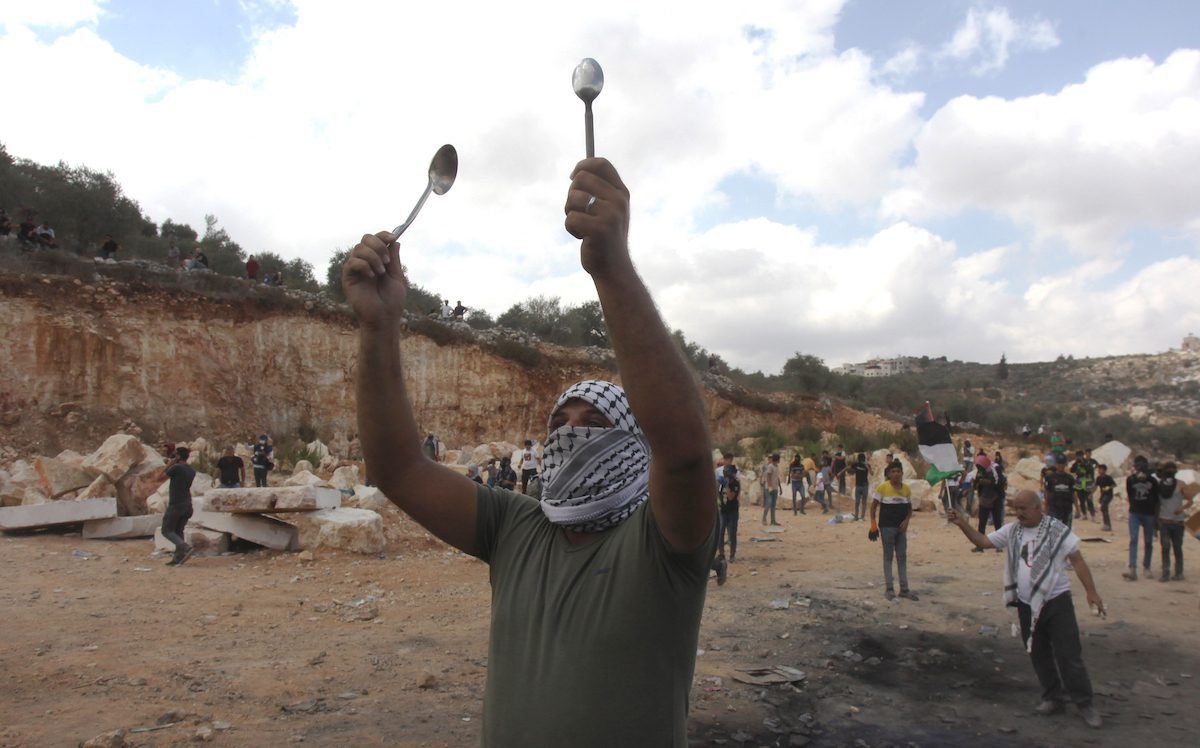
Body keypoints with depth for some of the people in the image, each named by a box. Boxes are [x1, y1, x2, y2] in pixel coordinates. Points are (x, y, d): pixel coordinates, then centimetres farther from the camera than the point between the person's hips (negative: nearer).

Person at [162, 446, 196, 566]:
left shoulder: (176, 468, -14)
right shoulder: (192, 470, 8)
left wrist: (168, 465, 10)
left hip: (175, 505, -7)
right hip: (187, 505, 7)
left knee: (167, 531, 1)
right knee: (179, 531, 13)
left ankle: (187, 548, -17)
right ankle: (178, 558, 9)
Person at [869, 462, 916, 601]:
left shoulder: (907, 489, 2)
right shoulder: (883, 488, -10)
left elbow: (909, 508, 11)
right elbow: (874, 506, -6)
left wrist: (906, 520, -7)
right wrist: (873, 524, -11)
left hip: (901, 527, 4)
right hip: (887, 526, -4)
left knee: (902, 557, 9)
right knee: (888, 557, 2)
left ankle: (904, 589, 18)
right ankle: (889, 589, 8)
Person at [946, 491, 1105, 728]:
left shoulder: (1057, 530, -8)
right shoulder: (1011, 531, 4)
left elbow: (1077, 560, -6)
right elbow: (983, 541, 3)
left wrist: (1091, 591, -12)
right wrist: (963, 525, -11)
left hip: (1057, 602, -5)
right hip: (1027, 604, 5)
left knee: (1069, 654, -4)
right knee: (1039, 654, 13)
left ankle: (1084, 702, 9)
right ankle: (1053, 697, 26)